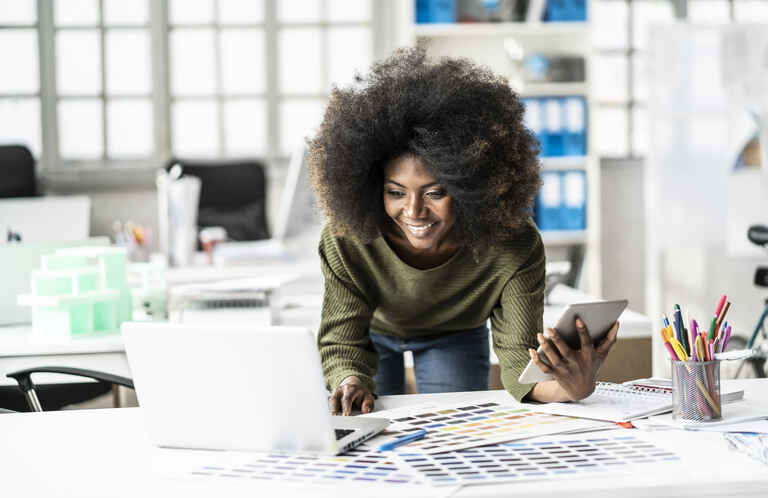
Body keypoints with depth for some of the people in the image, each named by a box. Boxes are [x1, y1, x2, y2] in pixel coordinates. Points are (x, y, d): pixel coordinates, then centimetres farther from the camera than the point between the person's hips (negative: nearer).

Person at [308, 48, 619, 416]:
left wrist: (571, 387, -62)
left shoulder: (515, 247, -38)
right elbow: (343, 342, -32)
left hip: (455, 335, 0)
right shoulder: (345, 240, -39)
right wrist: (351, 382, -56)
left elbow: (519, 359, -39)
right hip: (374, 333, 0)